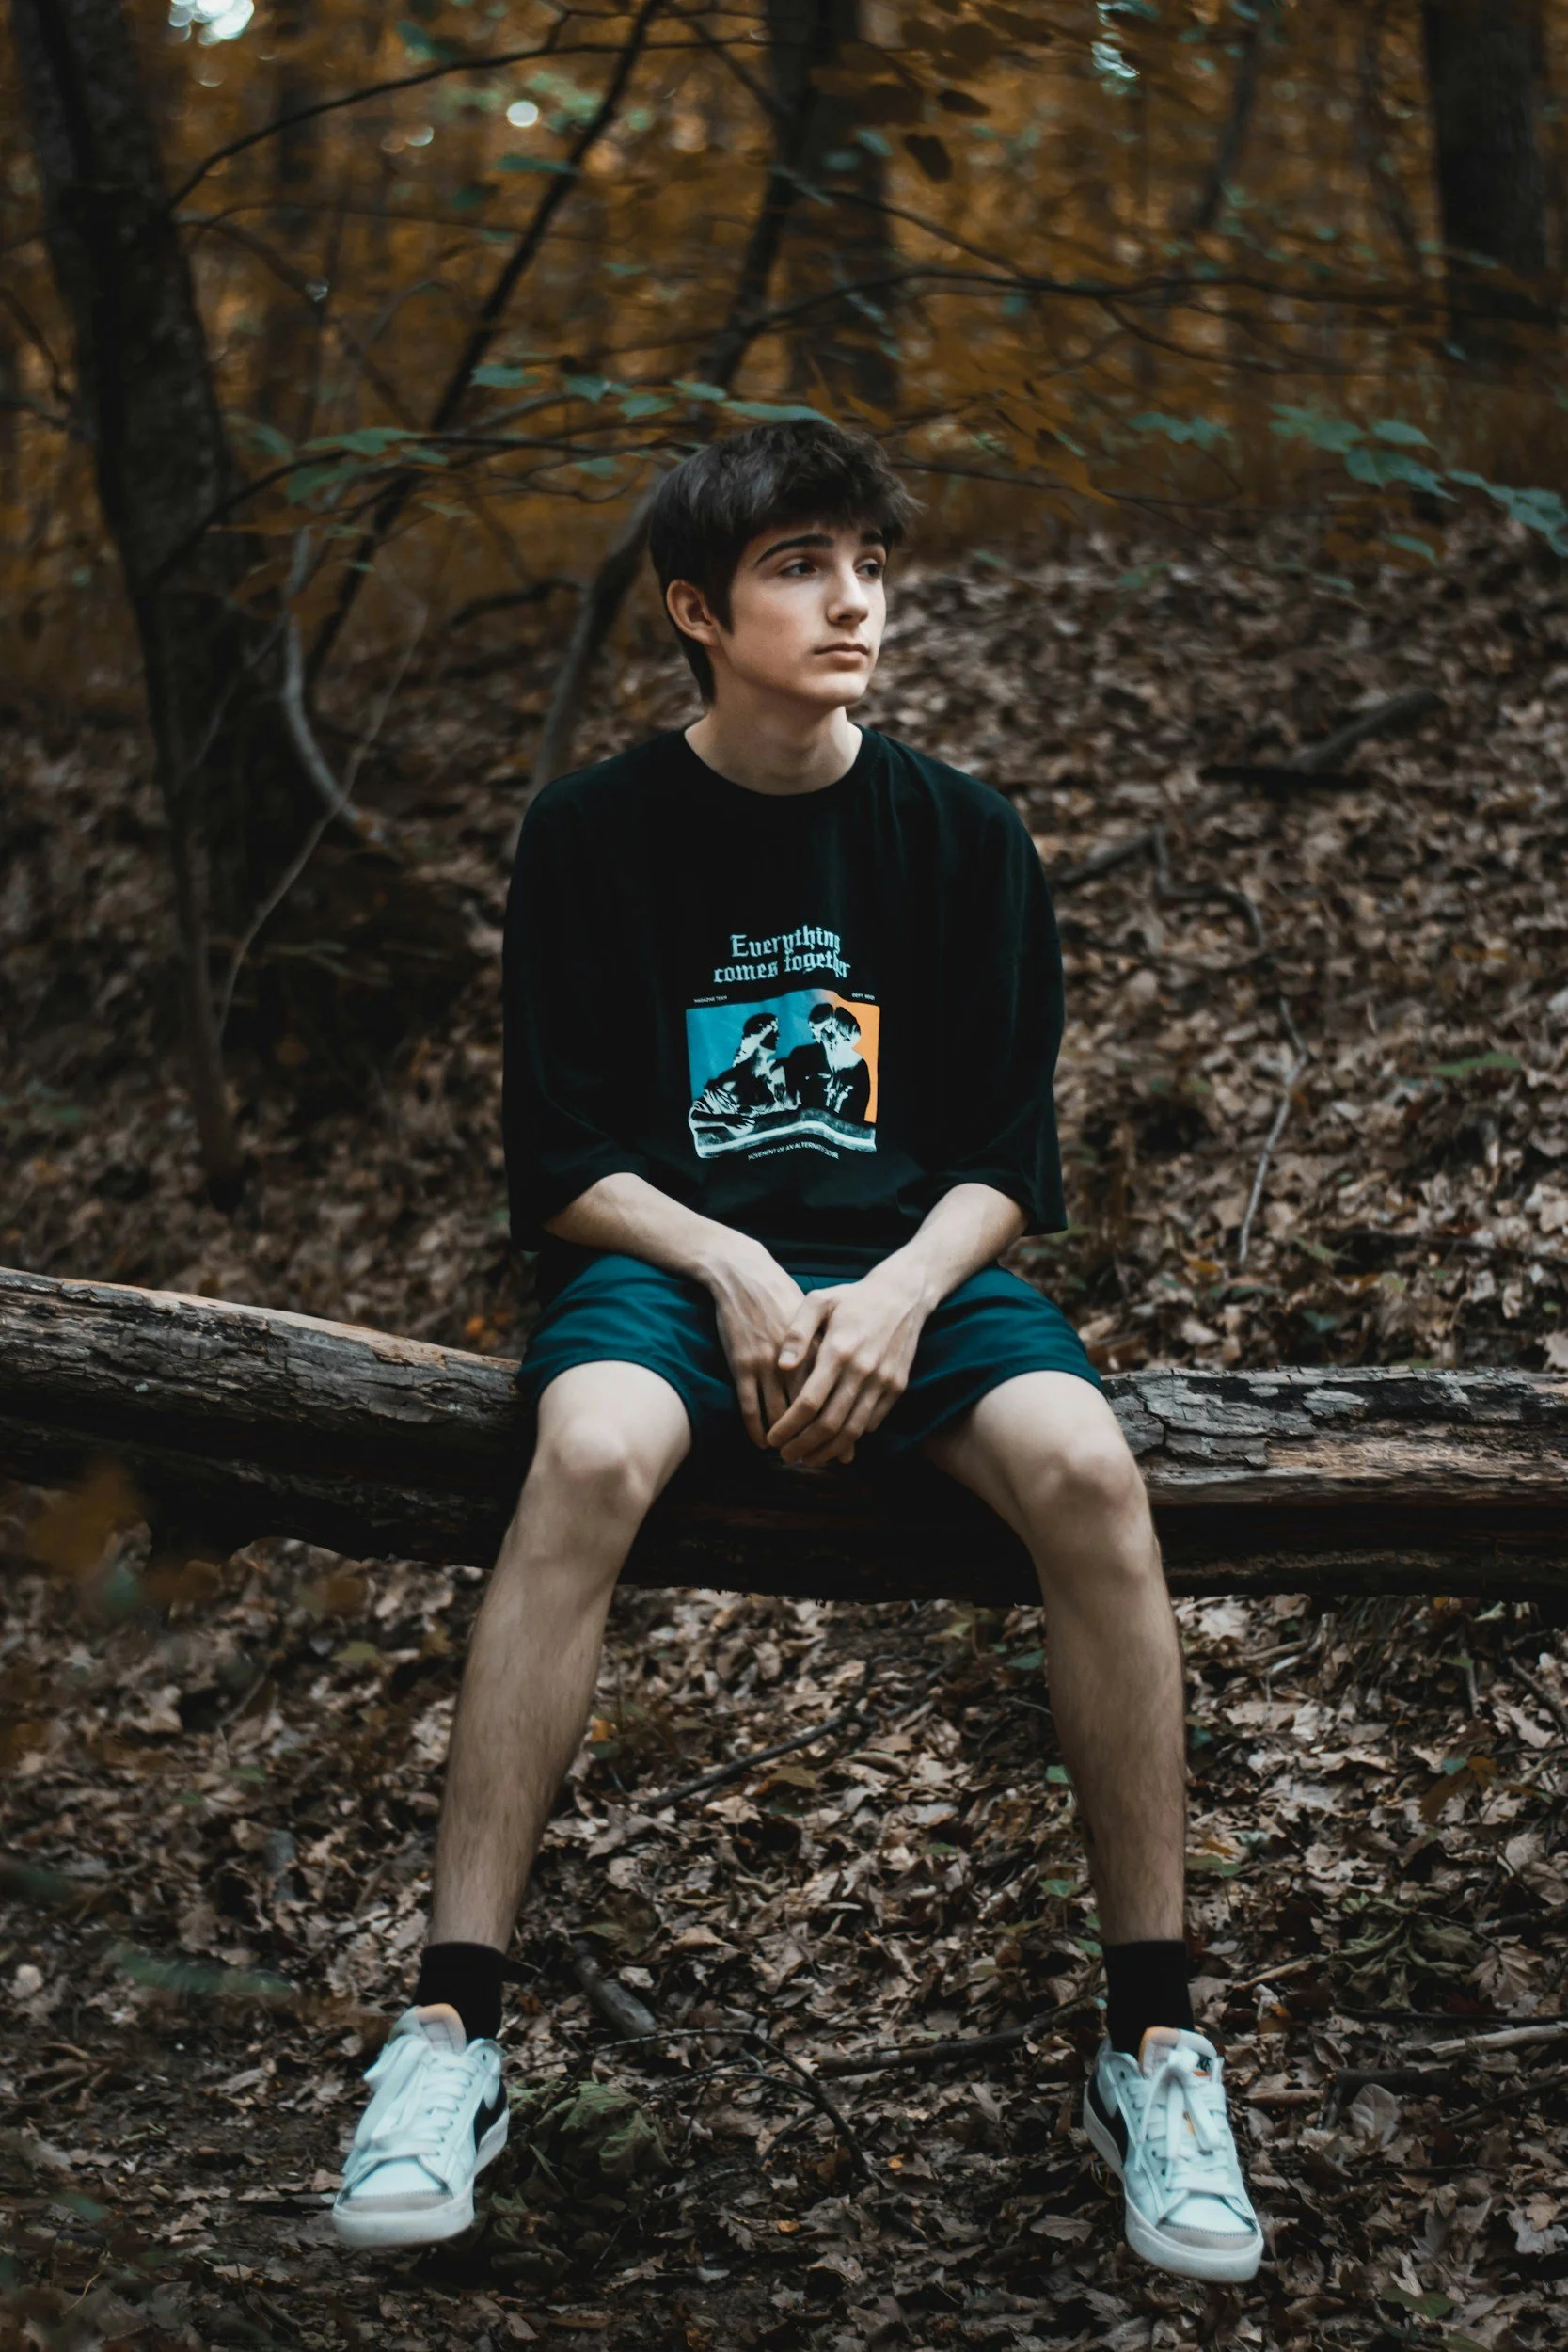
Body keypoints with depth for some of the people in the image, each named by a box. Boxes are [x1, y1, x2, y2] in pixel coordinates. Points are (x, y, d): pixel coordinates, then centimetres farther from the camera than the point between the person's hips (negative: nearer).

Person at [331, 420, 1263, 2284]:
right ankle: (450, 2027, -31)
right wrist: (731, 1269, -17)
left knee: (1087, 1471, -31)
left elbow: (1011, 1157, 5)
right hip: (663, 1248, -1)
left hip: (917, 1259, 2)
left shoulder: (962, 838, 6)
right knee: (590, 1455, -37)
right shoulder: (594, 834, 2)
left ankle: (1154, 2040, -21)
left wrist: (899, 1292, -15)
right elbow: (557, 1159, 0)